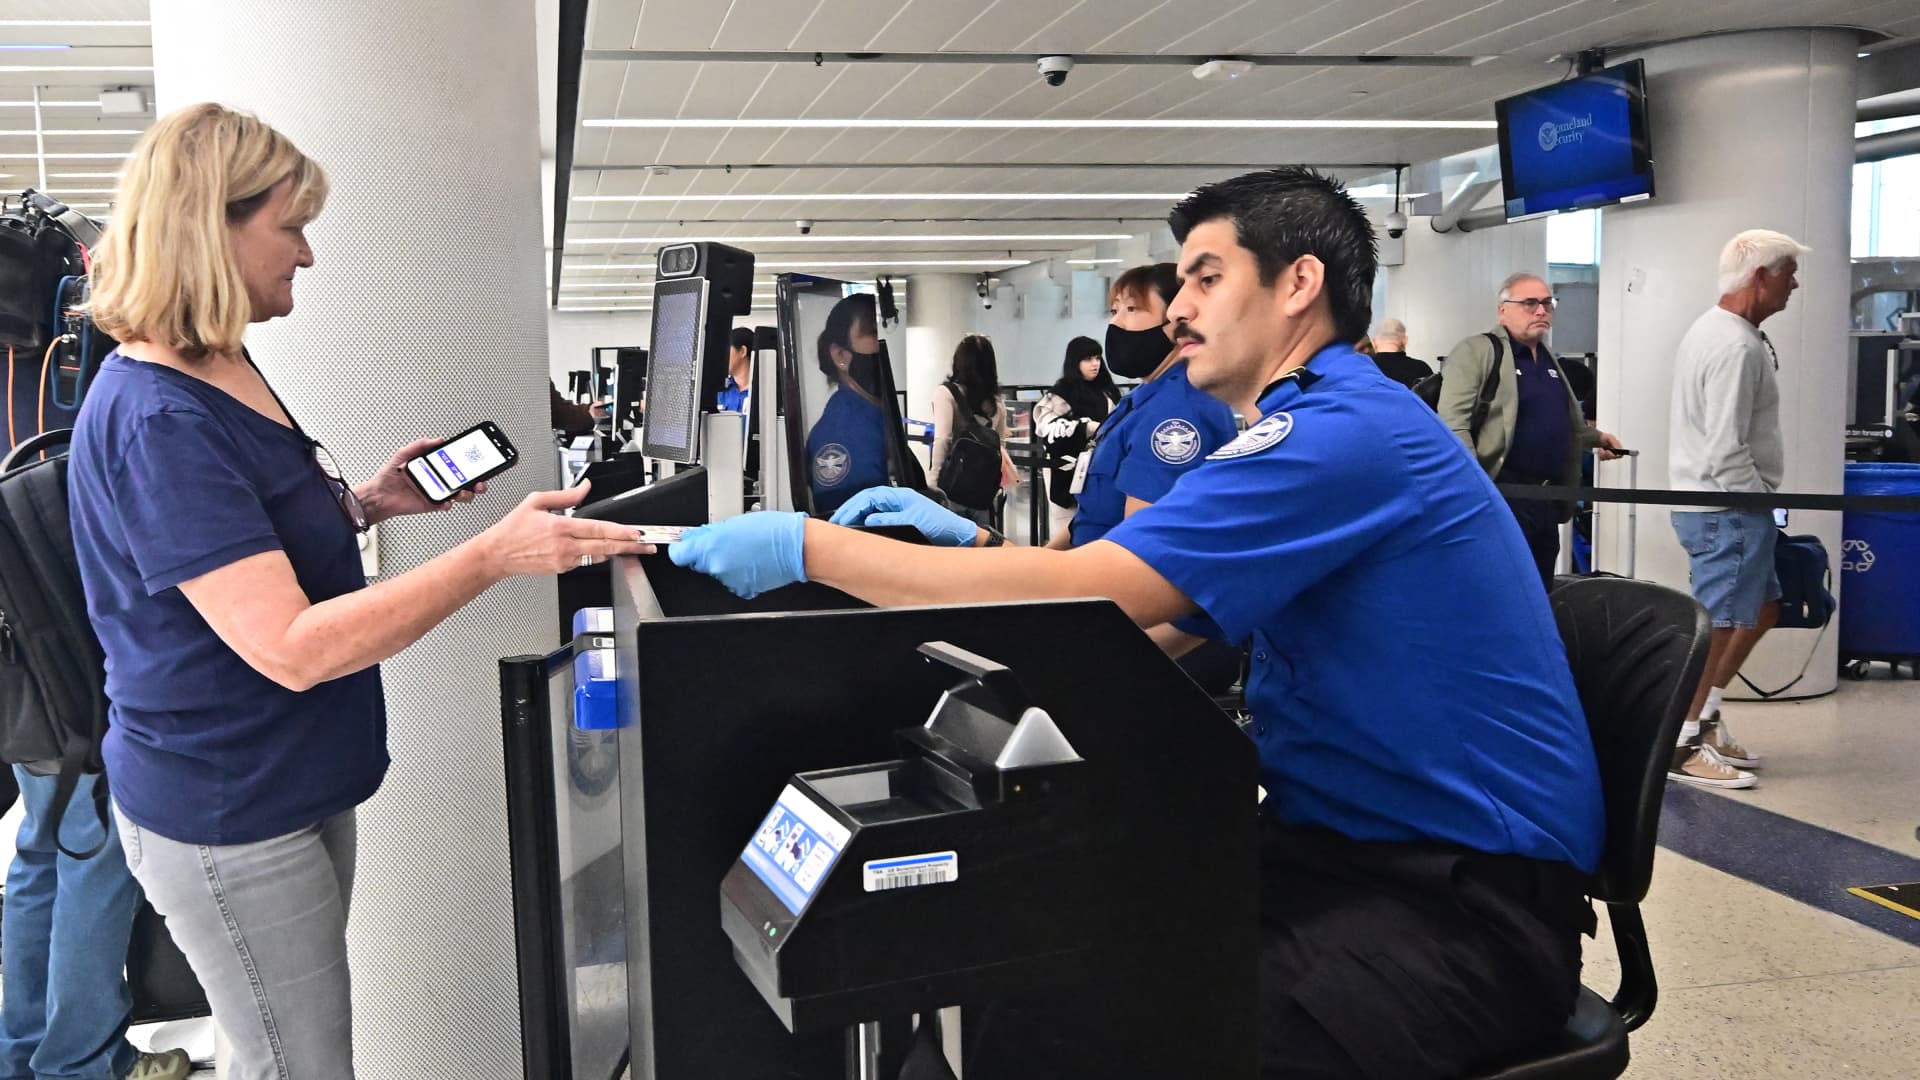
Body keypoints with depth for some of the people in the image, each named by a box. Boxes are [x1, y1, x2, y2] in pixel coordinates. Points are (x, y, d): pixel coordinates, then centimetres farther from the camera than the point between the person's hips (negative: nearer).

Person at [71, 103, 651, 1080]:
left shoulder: (223, 371, 6)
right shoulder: (154, 418, -25)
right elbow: (292, 646, -30)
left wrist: (364, 503, 2)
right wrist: (495, 554, -32)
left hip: (295, 782, 9)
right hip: (227, 814, -9)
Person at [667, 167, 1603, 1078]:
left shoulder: (1342, 431, -18)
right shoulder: (1318, 425, 15)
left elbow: (1086, 596, -25)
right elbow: (1145, 622, 15)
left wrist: (808, 547, -19)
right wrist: (973, 544, 7)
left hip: (1472, 901, -9)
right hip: (1348, 840, 9)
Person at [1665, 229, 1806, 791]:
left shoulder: (1711, 329, 14)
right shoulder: (1737, 347, -19)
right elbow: (1726, 449, -24)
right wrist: (1761, 504, -12)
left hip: (1707, 501, 11)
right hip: (1728, 507, -11)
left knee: (1761, 609, 19)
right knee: (1717, 626, -3)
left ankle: (1705, 718, 24)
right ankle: (1681, 745, 5)